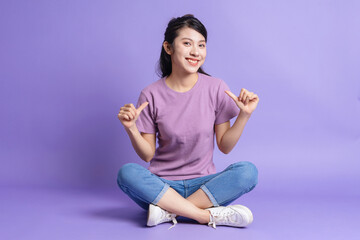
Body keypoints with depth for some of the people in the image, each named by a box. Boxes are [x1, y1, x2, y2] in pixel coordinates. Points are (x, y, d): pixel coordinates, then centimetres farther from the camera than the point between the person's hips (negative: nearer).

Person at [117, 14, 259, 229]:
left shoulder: (216, 88, -2)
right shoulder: (151, 95, -4)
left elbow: (225, 147, 1)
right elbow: (147, 155, 0)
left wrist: (244, 115, -12)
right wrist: (131, 129, -17)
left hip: (203, 183, 1)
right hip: (163, 184, 0)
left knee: (247, 171, -27)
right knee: (127, 173, -30)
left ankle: (169, 210, -24)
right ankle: (210, 215, -27)